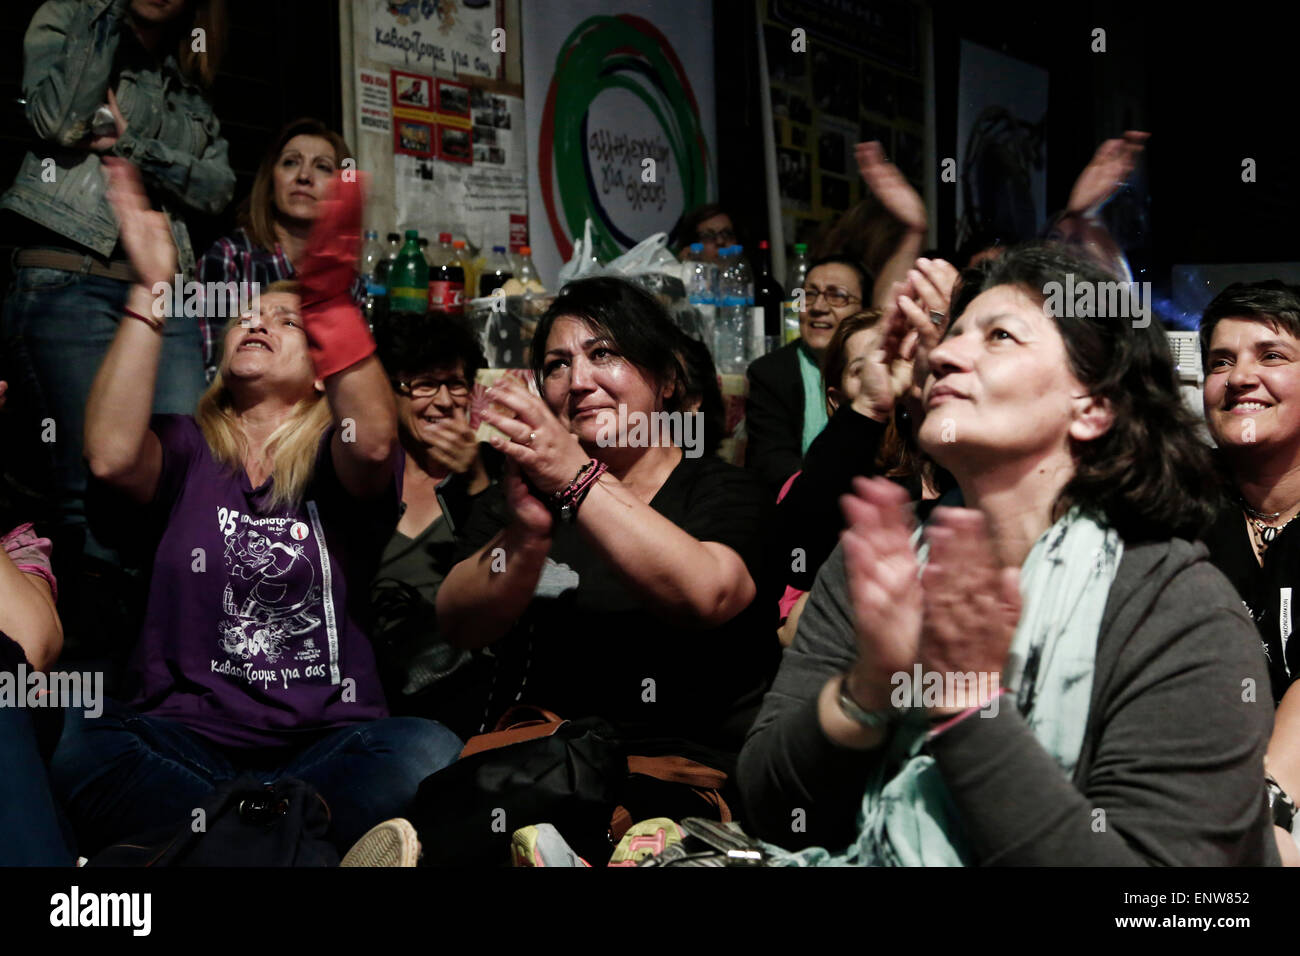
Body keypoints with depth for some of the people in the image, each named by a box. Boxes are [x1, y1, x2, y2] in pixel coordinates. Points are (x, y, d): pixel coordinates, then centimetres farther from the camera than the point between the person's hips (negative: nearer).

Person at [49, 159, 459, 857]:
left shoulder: (336, 460, 9)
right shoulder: (187, 450, 12)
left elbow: (374, 442, -17)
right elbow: (111, 454, -12)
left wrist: (329, 300, -30)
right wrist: (150, 289, -12)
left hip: (329, 740, 0)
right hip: (187, 737, 0)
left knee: (427, 751, -31)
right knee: (83, 747, -31)